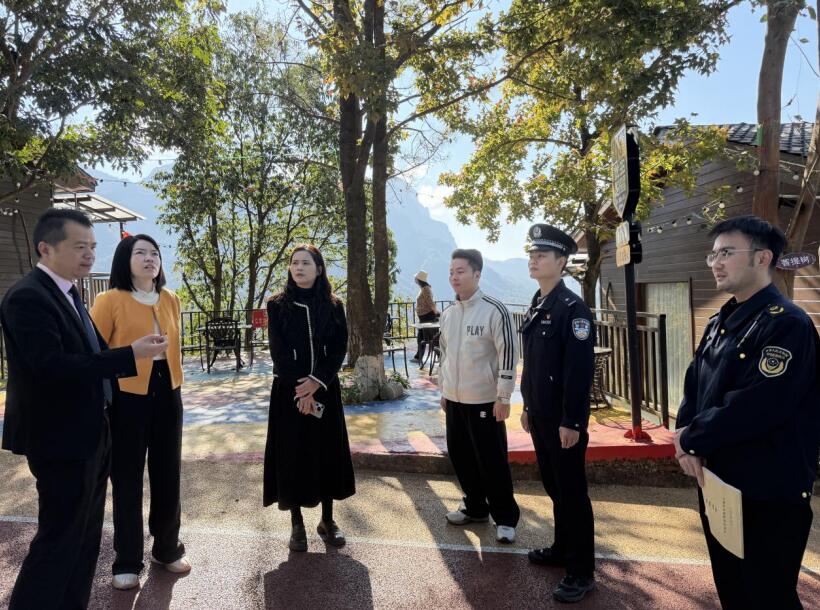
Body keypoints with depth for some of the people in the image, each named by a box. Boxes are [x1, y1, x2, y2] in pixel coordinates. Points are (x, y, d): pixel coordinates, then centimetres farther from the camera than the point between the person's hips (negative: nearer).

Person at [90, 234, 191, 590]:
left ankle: (167, 548, 33)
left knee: (167, 474, 15)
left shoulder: (170, 300, 8)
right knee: (127, 478, 7)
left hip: (167, 394, 5)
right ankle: (127, 561, 24)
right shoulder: (111, 300, -9)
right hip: (128, 397, -5)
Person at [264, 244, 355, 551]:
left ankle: (327, 520, 23)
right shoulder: (277, 305, -1)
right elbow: (279, 352, -7)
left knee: (327, 451, 7)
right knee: (292, 453, 3)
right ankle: (297, 523, 18)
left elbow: (339, 349, -4)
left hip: (325, 389, 1)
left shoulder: (333, 306, 2)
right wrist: (301, 390, -14)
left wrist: (317, 382, -16)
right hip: (289, 391, -1)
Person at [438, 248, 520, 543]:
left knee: (492, 461, 1)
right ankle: (475, 506, 34)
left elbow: (508, 355, -13)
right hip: (454, 399, 6)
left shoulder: (495, 311, -13)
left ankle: (505, 518, 18)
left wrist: (503, 398, -14)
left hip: (485, 400, -6)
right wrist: (443, 390, 17)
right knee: (460, 455, 15)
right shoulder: (447, 314, 7)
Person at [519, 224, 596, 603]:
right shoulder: (536, 306, 10)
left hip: (563, 419, -8)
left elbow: (580, 370, -20)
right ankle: (562, 549, 36)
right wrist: (527, 407, 16)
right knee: (554, 487, 19)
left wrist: (571, 422, -21)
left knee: (572, 492, 3)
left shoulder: (573, 308, -16)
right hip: (540, 416, 8)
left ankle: (581, 572, 17)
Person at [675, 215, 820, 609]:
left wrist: (691, 439, -16)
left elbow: (756, 407, -27)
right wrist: (687, 438, -10)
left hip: (769, 495, -8)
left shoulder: (788, 324, -18)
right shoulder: (719, 323, 9)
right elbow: (693, 387, 8)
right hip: (716, 481, 8)